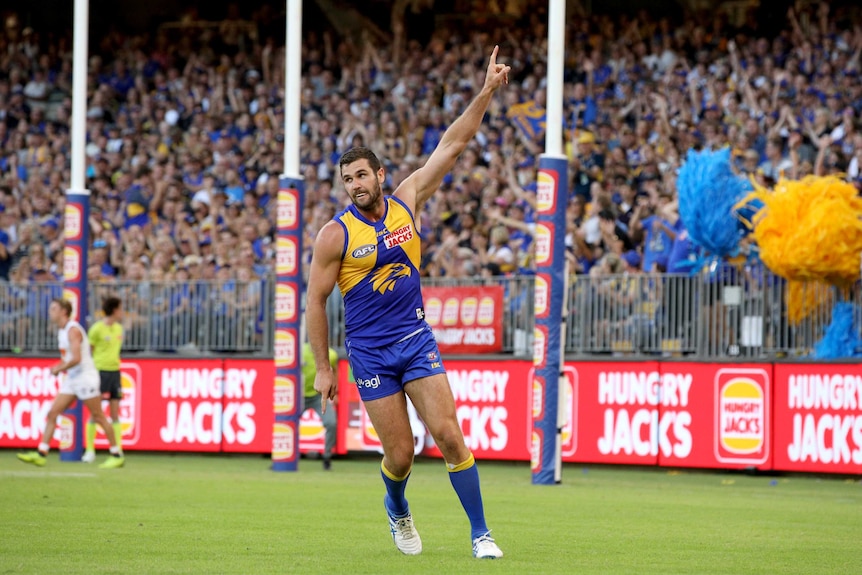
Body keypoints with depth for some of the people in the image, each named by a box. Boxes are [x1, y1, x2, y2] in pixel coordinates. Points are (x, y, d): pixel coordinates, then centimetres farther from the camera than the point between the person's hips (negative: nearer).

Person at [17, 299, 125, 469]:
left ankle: (117, 455, 5)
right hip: (71, 380, 9)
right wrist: (59, 367, 6)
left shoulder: (73, 330, -16)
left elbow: (76, 359, -25)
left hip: (86, 377, -9)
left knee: (99, 417, -3)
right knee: (52, 413, 0)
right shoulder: (61, 331, 13)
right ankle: (41, 453, -2)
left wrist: (59, 369, -13)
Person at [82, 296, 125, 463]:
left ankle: (118, 450, 4)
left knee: (115, 413, 4)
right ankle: (90, 451, 4)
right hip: (99, 371, -6)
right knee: (94, 413, -2)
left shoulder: (118, 328, 11)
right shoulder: (97, 329, -8)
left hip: (115, 371, 6)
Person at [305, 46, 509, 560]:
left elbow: (453, 145, 1)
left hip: (416, 339, 2)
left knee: (449, 436, -9)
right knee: (400, 454, -1)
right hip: (370, 353, -2)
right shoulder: (336, 234, -8)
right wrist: (323, 368, -4)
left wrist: (487, 92, -5)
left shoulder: (407, 202, 1)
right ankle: (397, 507, 33)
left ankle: (480, 532, -2)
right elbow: (315, 301, -3)